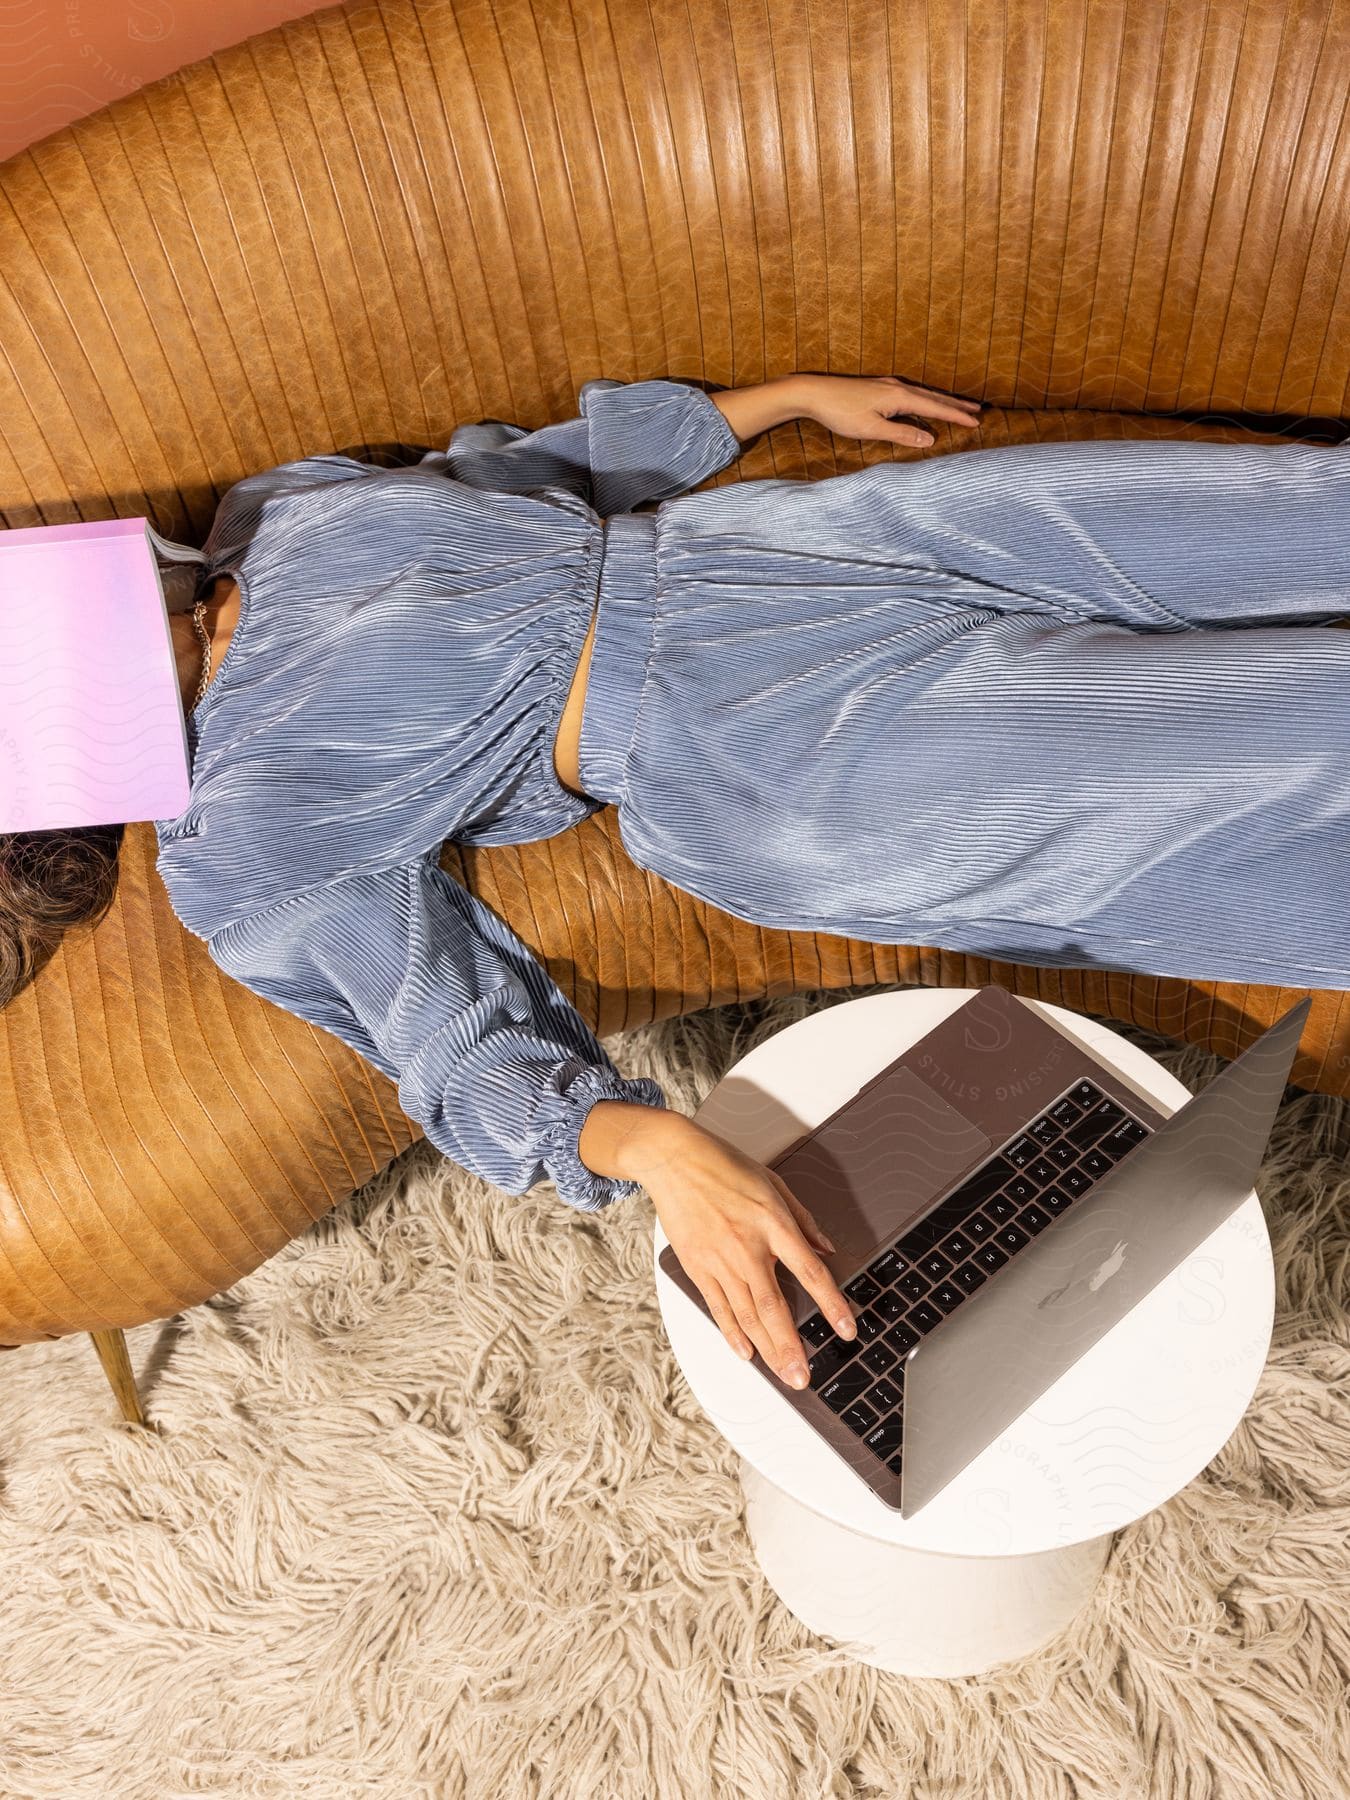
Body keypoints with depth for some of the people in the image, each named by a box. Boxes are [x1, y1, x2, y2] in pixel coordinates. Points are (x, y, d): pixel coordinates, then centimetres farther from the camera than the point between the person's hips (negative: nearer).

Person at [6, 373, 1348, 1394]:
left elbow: (521, 469, 19)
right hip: (756, 759, -6)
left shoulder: (267, 512, 10)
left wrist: (789, 396, 18)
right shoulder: (238, 850, -7)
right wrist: (656, 1150, -35)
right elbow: (465, 1055, -13)